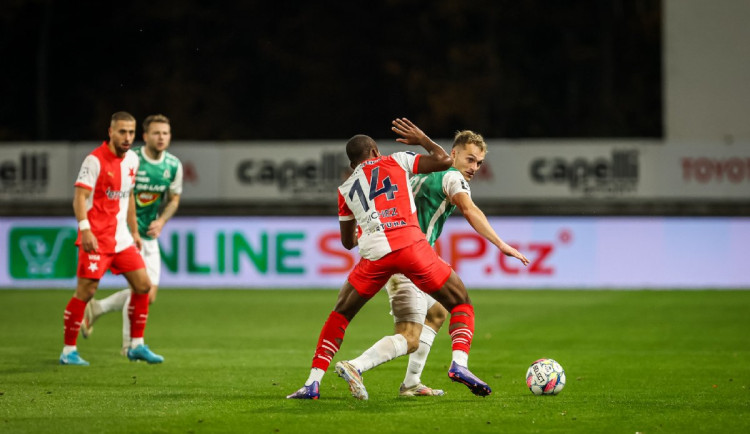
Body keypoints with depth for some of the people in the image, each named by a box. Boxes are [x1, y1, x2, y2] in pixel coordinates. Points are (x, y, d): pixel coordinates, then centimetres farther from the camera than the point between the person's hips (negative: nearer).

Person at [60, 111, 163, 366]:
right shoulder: (95, 160, -13)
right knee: (86, 292, -8)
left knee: (143, 285, 5)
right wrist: (84, 229, -29)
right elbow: (79, 196, -18)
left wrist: (134, 231, 21)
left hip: (122, 237, 8)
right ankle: (69, 351, 0)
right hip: (96, 238, -7)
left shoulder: (132, 159, 11)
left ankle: (137, 346, 15)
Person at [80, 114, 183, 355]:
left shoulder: (174, 165, -1)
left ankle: (96, 309, 27)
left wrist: (161, 221, -6)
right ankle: (130, 345, 0)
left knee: (149, 295, 4)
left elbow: (174, 199, 12)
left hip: (149, 235, 6)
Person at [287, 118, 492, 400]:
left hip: (373, 252, 2)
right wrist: (422, 140, 34)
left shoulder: (346, 189, 27)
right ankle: (459, 362, -15)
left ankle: (313, 383, 13)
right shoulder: (396, 161, 19)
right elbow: (444, 160, 16)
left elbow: (348, 241, 36)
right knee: (462, 305, 12)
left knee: (340, 315, 23)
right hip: (410, 244, -2)